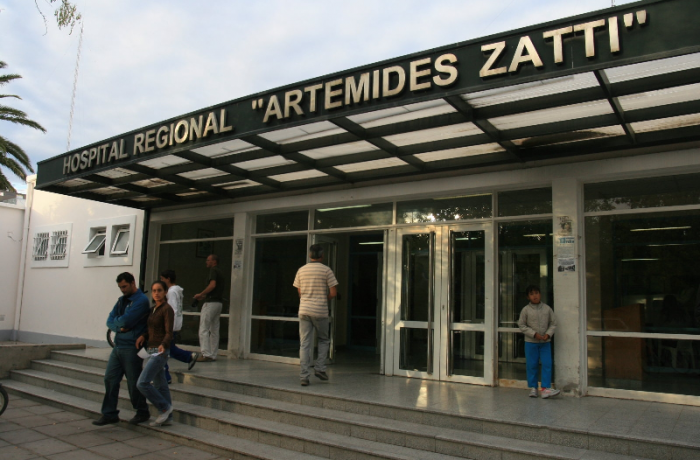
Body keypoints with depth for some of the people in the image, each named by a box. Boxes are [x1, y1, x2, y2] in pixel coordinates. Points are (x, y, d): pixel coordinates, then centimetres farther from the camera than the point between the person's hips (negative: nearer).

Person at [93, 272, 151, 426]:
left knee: (133, 382, 2)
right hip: (118, 346, 8)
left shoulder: (141, 301, -13)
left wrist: (116, 321, -2)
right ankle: (110, 414, 17)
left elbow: (126, 321, -23)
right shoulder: (122, 300, 14)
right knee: (110, 379, 7)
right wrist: (119, 328, -12)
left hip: (131, 348, -8)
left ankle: (142, 412, 19)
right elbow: (110, 321, 8)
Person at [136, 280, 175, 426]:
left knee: (142, 383, -13)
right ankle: (167, 417, 19)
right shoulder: (154, 309, 13)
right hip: (152, 350, 9)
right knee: (160, 384, 12)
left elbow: (169, 333, -18)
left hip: (160, 351, -9)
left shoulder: (167, 309, -12)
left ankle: (165, 407, 1)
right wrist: (143, 335, 0)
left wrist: (163, 345, -37)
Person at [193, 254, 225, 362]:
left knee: (203, 329, -6)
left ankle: (206, 354, -9)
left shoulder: (213, 270, -8)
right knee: (214, 330, 10)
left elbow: (212, 285, -22)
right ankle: (213, 355, 12)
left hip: (211, 302, -9)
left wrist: (200, 294, -13)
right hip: (219, 302, 9)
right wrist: (204, 296, 21)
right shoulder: (220, 272, 20)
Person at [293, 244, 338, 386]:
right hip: (320, 311, -3)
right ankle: (319, 368, 7)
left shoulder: (301, 270, 8)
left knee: (305, 344, 4)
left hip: (304, 310, 3)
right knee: (323, 340, 17)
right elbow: (333, 293, -6)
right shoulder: (326, 270, -4)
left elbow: (300, 292, 14)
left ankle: (304, 376, 3)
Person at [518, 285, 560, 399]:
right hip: (531, 342, -1)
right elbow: (522, 325, -3)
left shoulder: (547, 308, 0)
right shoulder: (526, 310, -5)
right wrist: (534, 334, -13)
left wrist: (548, 334, -11)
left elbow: (553, 323, 6)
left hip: (545, 342, 1)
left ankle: (546, 388, 2)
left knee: (547, 364, -4)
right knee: (532, 365, 5)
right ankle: (533, 388, 17)